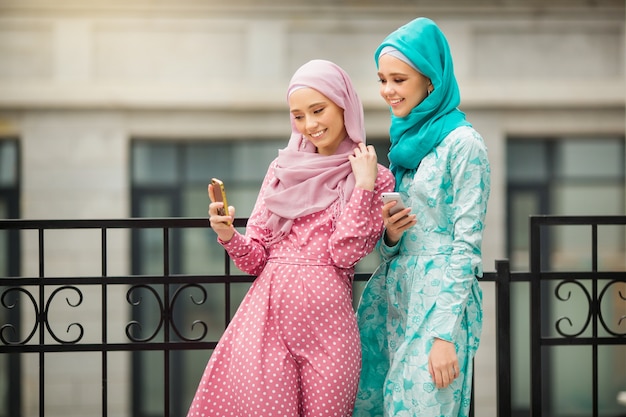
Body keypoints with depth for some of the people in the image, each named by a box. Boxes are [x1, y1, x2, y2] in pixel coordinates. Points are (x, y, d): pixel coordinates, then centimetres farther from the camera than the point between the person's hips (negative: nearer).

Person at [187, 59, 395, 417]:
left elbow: (346, 252, -9)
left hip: (326, 321, -2)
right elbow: (257, 257, 10)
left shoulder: (376, 179, 3)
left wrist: (363, 185, -12)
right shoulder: (283, 169, 11)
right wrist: (228, 236, -8)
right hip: (267, 314, 2)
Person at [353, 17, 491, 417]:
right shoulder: (406, 141, 15)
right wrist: (389, 236, -3)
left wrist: (444, 334, -17)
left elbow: (467, 245, -12)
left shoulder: (462, 144, -9)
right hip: (394, 293, 7)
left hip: (440, 296, -7)